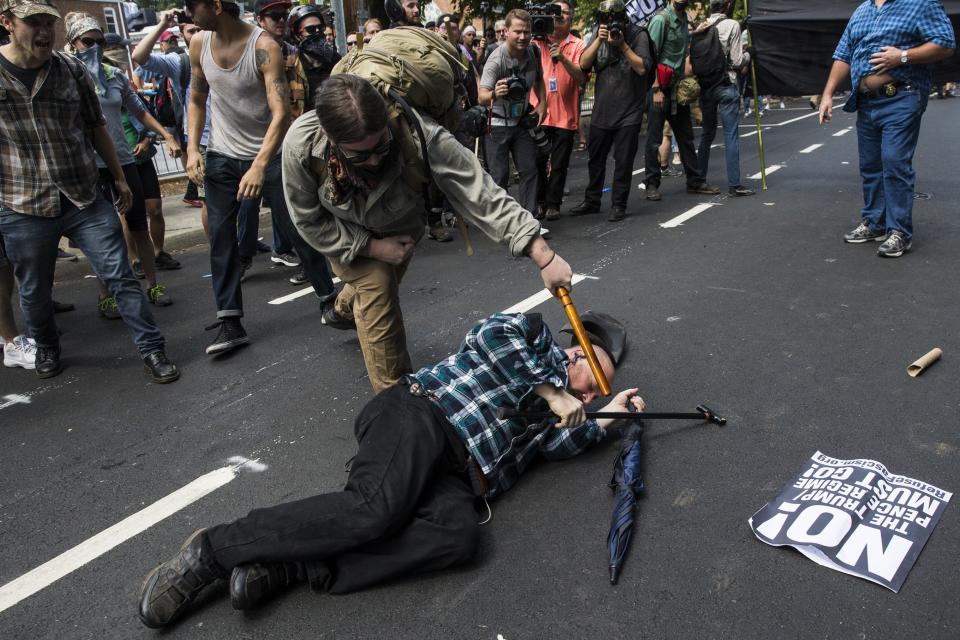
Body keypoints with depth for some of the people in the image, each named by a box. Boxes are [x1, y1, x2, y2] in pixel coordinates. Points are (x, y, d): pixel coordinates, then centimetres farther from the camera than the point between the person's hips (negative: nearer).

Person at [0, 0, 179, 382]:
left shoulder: (72, 69, 2)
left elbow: (96, 128, 11)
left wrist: (119, 178, 14)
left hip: (86, 200, 1)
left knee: (121, 278, -2)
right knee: (34, 292, 13)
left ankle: (152, 351, 8)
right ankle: (46, 348, 40)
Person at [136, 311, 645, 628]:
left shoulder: (547, 413, 34)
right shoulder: (537, 338, 21)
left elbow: (554, 446, 13)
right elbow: (495, 335, -2)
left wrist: (605, 419, 26)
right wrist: (551, 393, 6)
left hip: (452, 473, 5)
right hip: (422, 414, -5)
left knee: (460, 535, -29)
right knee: (378, 508, -33)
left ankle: (291, 565, -29)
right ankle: (212, 550, -20)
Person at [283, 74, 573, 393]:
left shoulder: (420, 136, -46)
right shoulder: (300, 145, -40)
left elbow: (482, 195, -45)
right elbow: (309, 219, -23)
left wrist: (545, 258, -49)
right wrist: (372, 247, -29)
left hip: (399, 229, 2)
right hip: (342, 234, -2)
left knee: (382, 283, 25)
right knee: (376, 285, -23)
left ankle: (343, 310, 64)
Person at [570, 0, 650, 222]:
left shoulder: (638, 35, -4)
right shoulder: (598, 35, 6)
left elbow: (642, 68, -14)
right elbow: (583, 64, -4)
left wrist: (623, 45, -19)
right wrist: (599, 40, -15)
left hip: (628, 112, -4)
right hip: (601, 110, 4)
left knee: (623, 161, 2)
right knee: (595, 159, 13)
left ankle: (618, 205, 13)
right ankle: (591, 201, 27)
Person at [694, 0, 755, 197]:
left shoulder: (702, 26, 4)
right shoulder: (732, 25, -9)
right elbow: (737, 61, -8)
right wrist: (748, 54, 11)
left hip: (705, 86, 5)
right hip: (726, 86, -5)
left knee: (707, 133, 15)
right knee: (731, 135, -2)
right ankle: (734, 184, -3)